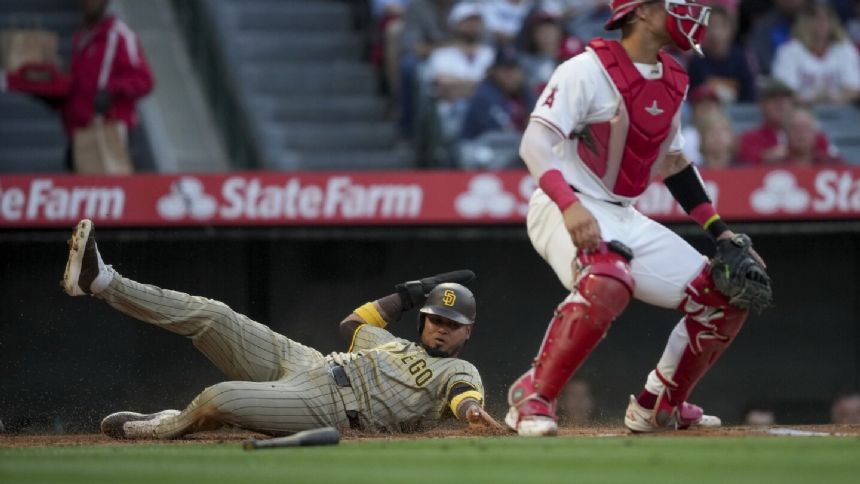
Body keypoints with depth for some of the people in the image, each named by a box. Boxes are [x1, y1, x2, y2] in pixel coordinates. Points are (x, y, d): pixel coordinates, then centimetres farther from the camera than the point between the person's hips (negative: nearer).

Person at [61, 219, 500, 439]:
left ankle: (165, 427, 5)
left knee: (220, 400, -27)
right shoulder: (396, 346, 28)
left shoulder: (460, 372, 5)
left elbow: (463, 393, -18)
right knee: (212, 316, -2)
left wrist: (471, 409, -44)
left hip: (329, 406, -7)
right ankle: (102, 282, 0)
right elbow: (353, 323, 40)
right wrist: (415, 292, 35)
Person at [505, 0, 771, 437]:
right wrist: (570, 206, -36)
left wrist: (719, 231, 16)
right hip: (565, 210, -8)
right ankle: (532, 398, -26)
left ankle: (658, 406, 20)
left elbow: (672, 163, 23)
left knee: (726, 296, 3)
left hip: (625, 219, 8)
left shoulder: (671, 82, 11)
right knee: (607, 283, -39)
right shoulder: (588, 70, -14)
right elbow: (535, 143, -21)